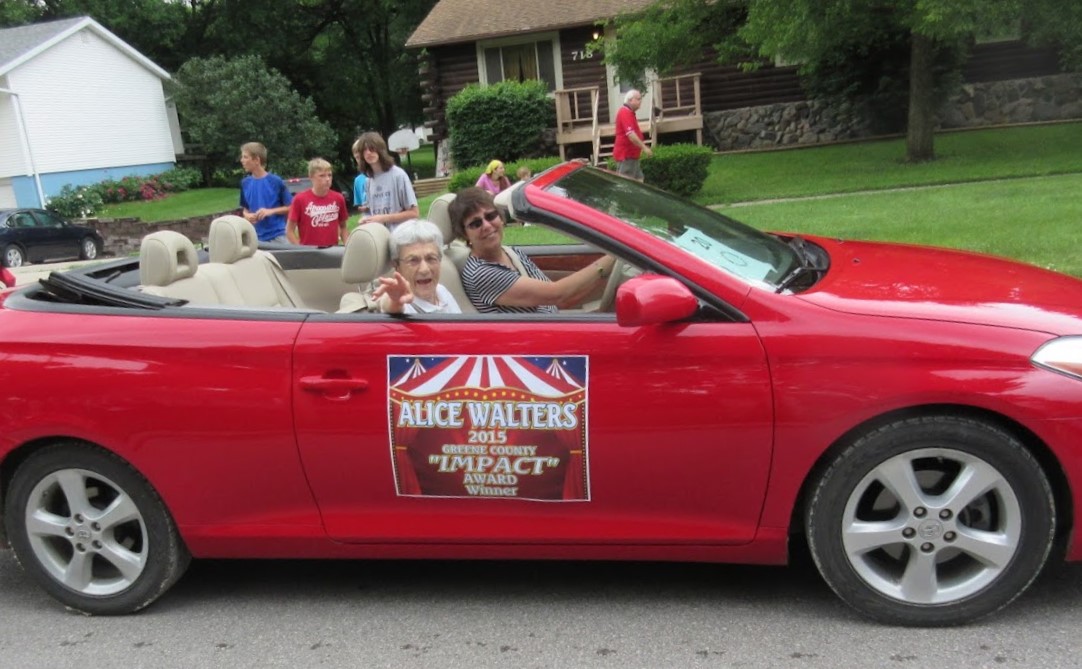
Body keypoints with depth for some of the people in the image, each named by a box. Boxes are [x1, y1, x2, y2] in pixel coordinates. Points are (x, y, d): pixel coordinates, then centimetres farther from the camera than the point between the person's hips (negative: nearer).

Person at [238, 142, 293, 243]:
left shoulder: (276, 181, -6)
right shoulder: (245, 183, 8)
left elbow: (290, 207, -2)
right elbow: (244, 208, 19)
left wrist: (271, 211, -14)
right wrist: (247, 215, -4)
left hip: (277, 236, -4)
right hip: (256, 237, 4)